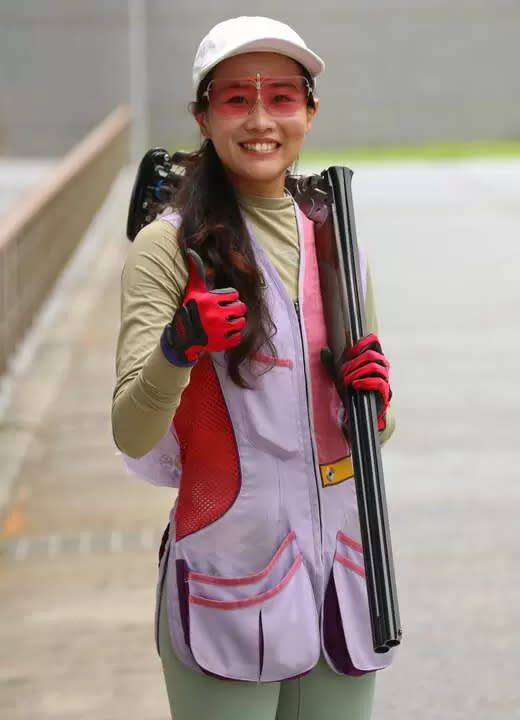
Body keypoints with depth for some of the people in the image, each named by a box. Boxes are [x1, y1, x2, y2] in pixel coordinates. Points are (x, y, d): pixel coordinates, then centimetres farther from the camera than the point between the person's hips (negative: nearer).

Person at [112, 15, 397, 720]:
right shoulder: (170, 246, -7)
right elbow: (133, 438, -15)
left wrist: (375, 404, -5)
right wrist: (178, 349, -33)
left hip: (341, 574, 5)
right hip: (228, 581, -5)